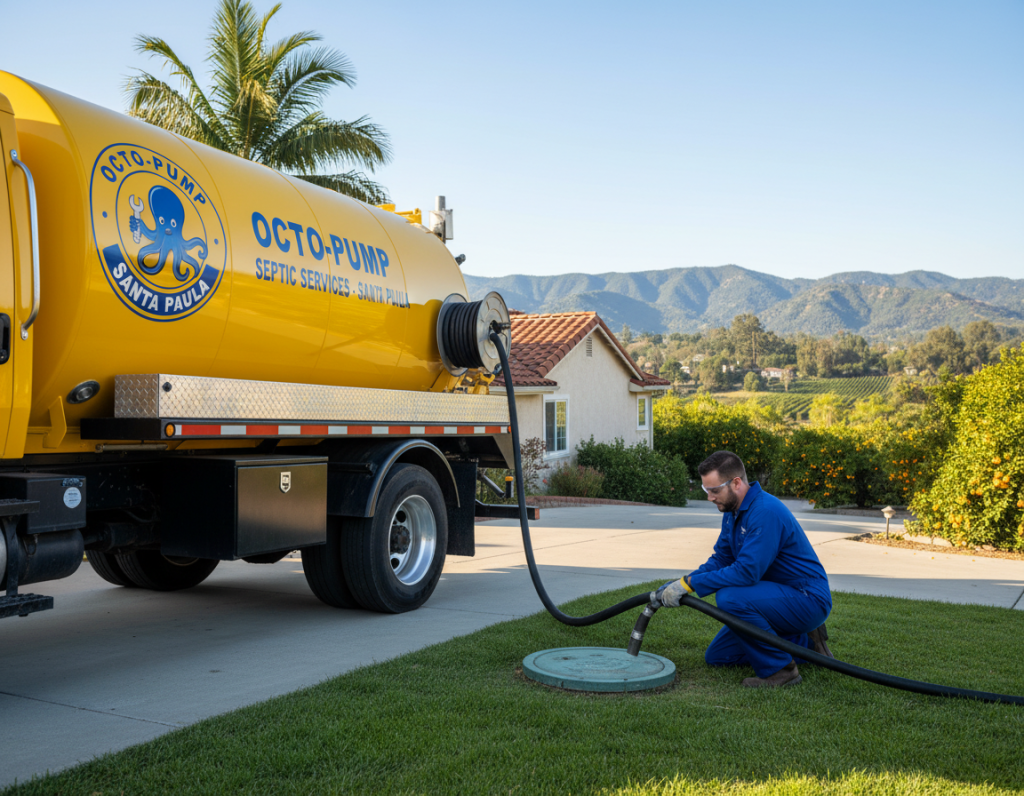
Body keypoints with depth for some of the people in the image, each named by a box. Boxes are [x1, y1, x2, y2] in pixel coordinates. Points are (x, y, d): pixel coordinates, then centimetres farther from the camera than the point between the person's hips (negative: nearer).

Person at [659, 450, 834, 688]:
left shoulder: (766, 512, -27)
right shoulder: (732, 511, 4)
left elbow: (746, 572, -32)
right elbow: (720, 559, 9)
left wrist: (690, 584, -26)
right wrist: (680, 583, -6)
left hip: (808, 599, -10)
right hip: (780, 597, 10)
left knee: (729, 597, -32)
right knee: (717, 656, 11)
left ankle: (779, 669, -14)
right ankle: (804, 644, 17)